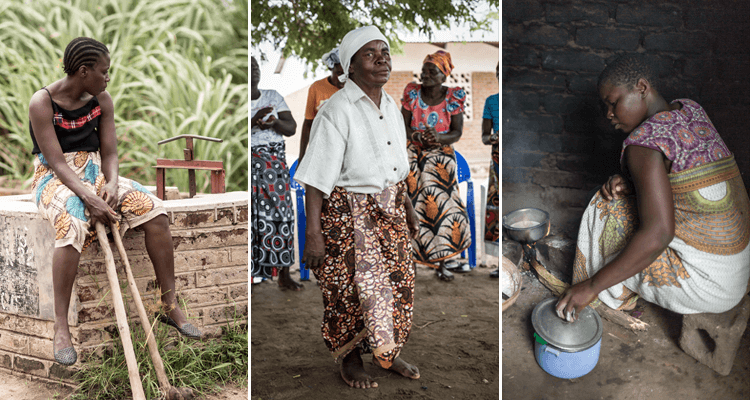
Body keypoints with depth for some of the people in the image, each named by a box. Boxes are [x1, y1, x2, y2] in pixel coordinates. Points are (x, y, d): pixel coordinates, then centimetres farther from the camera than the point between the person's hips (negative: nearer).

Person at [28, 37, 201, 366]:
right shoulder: (42, 104, -13)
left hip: (94, 174, 5)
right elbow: (57, 162, -19)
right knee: (73, 224, -38)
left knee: (154, 211, -17)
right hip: (54, 178, -5)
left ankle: (171, 305, -8)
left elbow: (109, 153, 2)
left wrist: (111, 184, -20)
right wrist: (89, 198, -32)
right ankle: (61, 328, -30)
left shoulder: (102, 101, 4)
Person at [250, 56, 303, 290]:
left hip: (275, 164, 3)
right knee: (250, 218, -6)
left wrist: (274, 123, -17)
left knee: (281, 214, 0)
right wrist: (254, 121, -25)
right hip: (249, 164, -3)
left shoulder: (273, 97, 11)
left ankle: (284, 276, 7)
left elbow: (291, 128, 4)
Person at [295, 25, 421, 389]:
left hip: (389, 210, 8)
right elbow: (316, 178, -20)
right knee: (352, 290, 3)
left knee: (395, 283, 13)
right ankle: (350, 360, 24)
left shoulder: (390, 106, 6)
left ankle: (387, 353, 32)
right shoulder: (336, 111, -19)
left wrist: (406, 204, 22)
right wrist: (313, 232, -22)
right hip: (349, 214, -7)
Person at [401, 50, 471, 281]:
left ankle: (439, 262, 8)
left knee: (442, 206, -4)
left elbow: (457, 132, -3)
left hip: (441, 159, 0)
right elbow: (403, 127, -3)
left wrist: (439, 137, -23)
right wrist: (418, 136, -24)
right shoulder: (412, 93, -2)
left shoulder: (453, 97, -3)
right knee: (413, 204, -8)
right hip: (413, 157, 0)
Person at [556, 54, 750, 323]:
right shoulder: (689, 110, 5)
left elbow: (657, 235, -29)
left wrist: (591, 286, -23)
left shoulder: (644, 142, -22)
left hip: (704, 285, -9)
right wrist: (629, 183, -2)